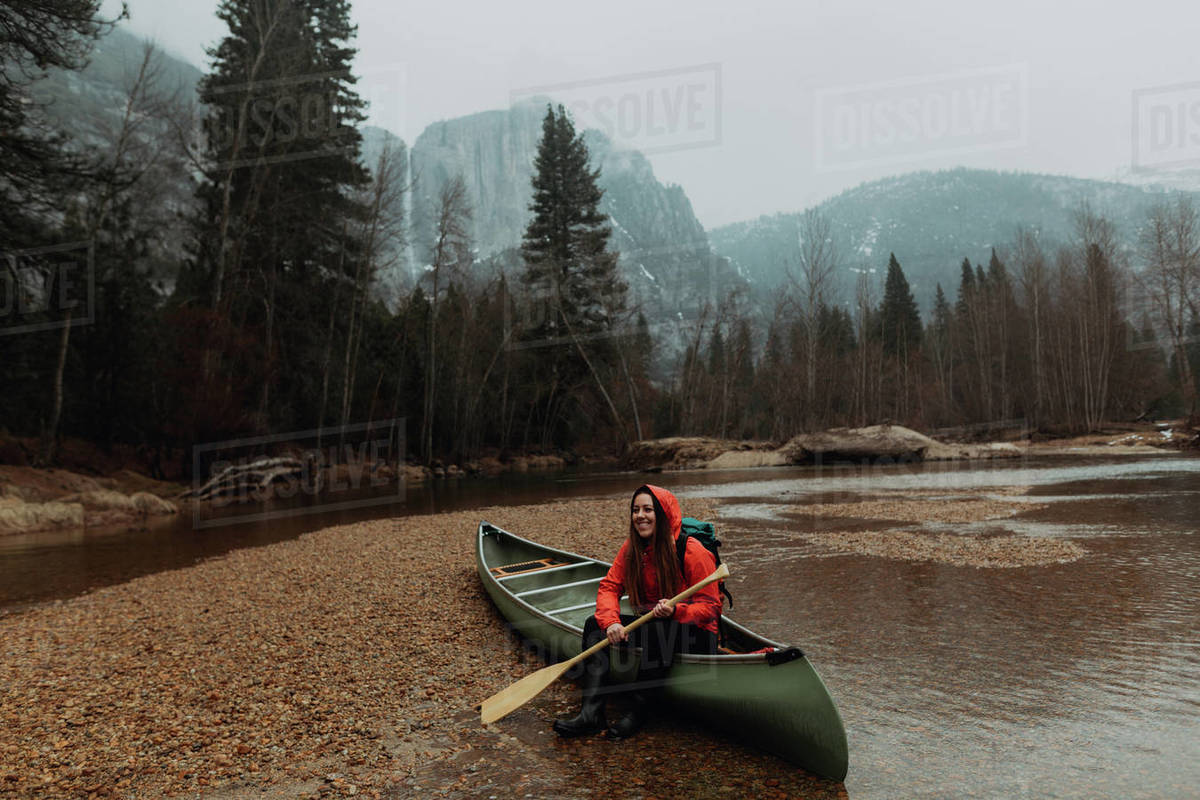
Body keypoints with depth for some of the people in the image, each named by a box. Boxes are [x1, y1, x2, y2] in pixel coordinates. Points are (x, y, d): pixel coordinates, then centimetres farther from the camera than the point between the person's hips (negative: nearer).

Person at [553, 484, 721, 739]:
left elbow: (710, 606, -15)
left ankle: (637, 712, -24)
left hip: (694, 634, -6)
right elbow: (609, 586, -2)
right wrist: (611, 622, -21)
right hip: (650, 626, 6)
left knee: (658, 629, -37)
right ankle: (592, 712, -23)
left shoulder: (691, 550, -16)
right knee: (595, 623, -11)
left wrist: (675, 611, -34)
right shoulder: (632, 548, 1)